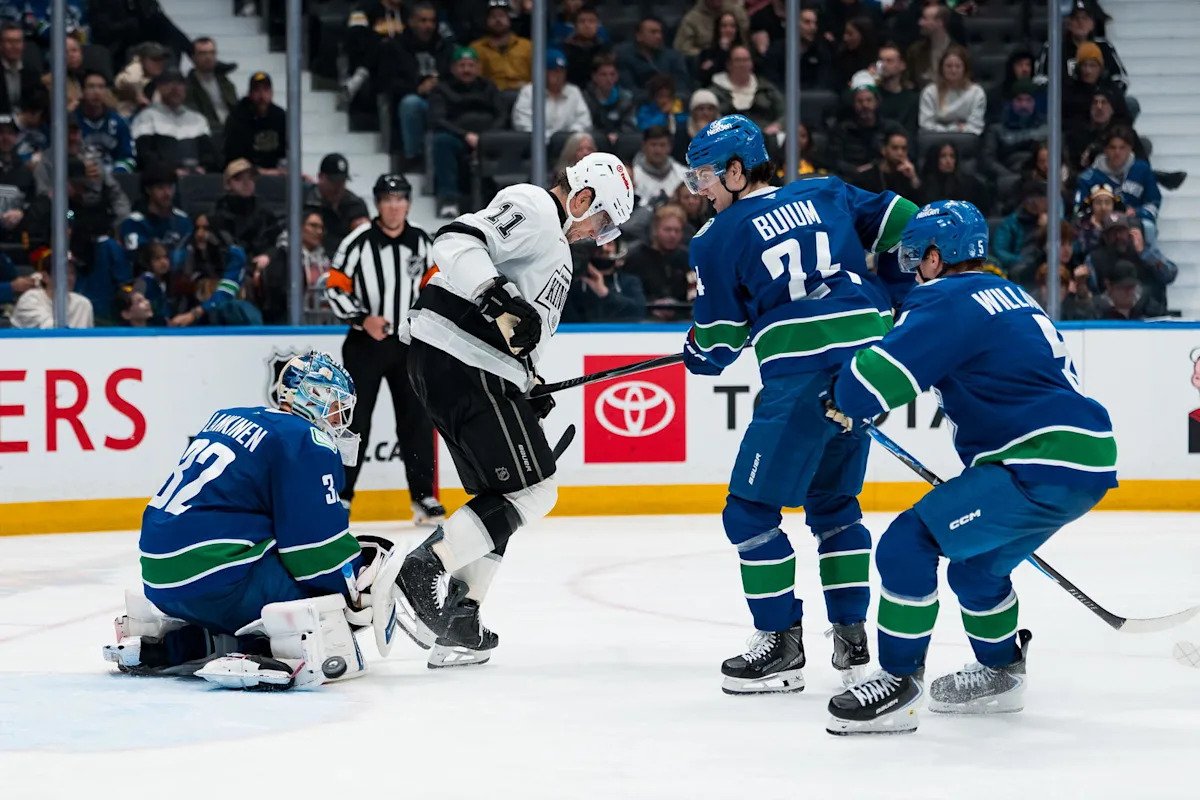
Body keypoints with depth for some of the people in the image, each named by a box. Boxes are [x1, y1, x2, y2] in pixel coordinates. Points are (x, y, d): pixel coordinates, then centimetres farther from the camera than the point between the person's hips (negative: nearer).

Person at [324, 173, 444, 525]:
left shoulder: (421, 242, 4)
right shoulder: (359, 242, -10)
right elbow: (335, 288, -8)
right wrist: (363, 319, -18)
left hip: (408, 342, 4)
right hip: (365, 343, -4)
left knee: (417, 420, 3)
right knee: (355, 421, -3)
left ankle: (423, 497, 9)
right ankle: (340, 496, 3)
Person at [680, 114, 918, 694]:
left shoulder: (720, 238, 3)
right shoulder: (826, 194, 16)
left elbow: (715, 346, 6)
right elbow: (900, 225, 17)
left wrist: (695, 354, 29)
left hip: (800, 375, -6)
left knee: (750, 508, 3)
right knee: (833, 499, 23)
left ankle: (781, 640, -1)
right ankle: (851, 634, 22)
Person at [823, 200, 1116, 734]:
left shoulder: (948, 301, -8)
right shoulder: (1007, 295, 22)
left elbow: (874, 379, -17)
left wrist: (842, 402, 5)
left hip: (1044, 465, -10)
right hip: (1085, 459, 10)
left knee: (909, 543, -10)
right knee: (974, 562, 28)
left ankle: (898, 684, -9)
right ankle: (1000, 673, 42)